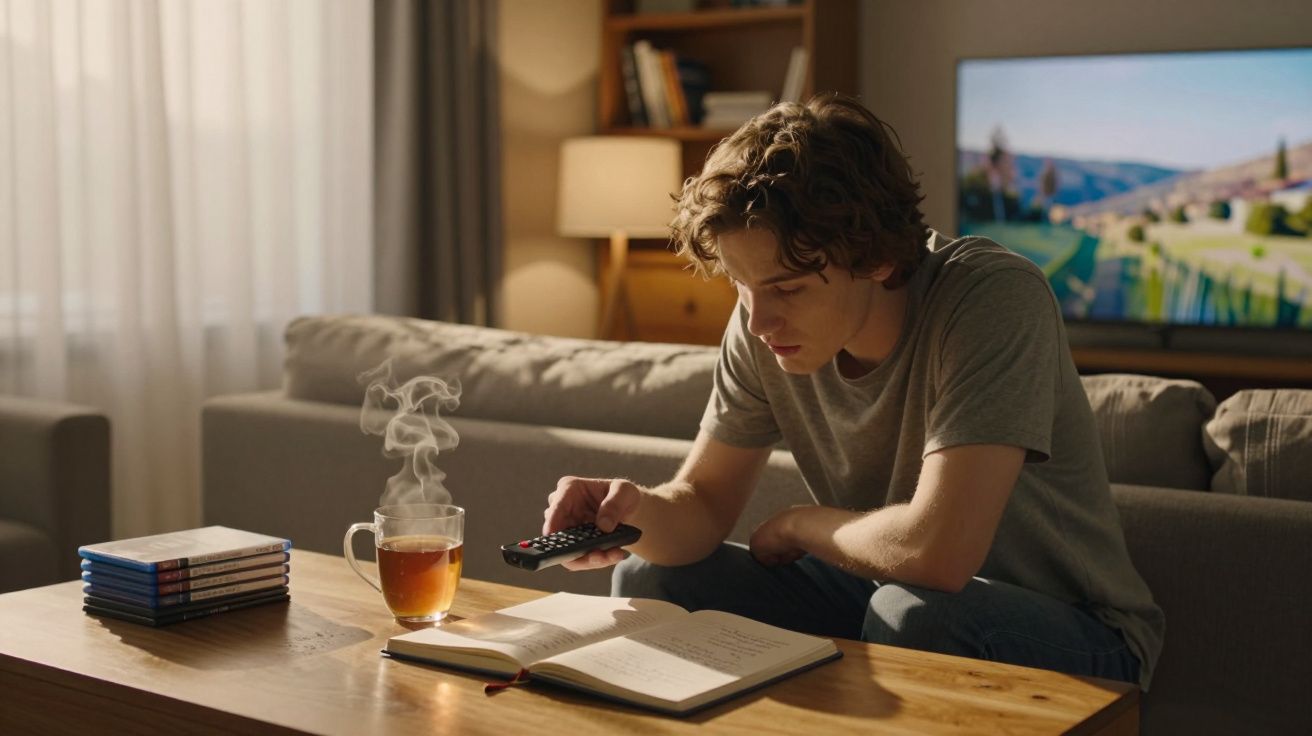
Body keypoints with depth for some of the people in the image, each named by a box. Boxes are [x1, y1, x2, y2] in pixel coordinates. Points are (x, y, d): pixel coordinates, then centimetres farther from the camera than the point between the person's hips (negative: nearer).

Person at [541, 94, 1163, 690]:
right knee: (650, 577, -6)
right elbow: (702, 500, -2)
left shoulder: (995, 298, -29)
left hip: (1070, 628, -5)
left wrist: (796, 525, -17)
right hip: (881, 596, 6)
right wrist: (642, 514, -26)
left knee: (914, 611, -37)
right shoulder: (764, 324, -9)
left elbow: (936, 551, -37)